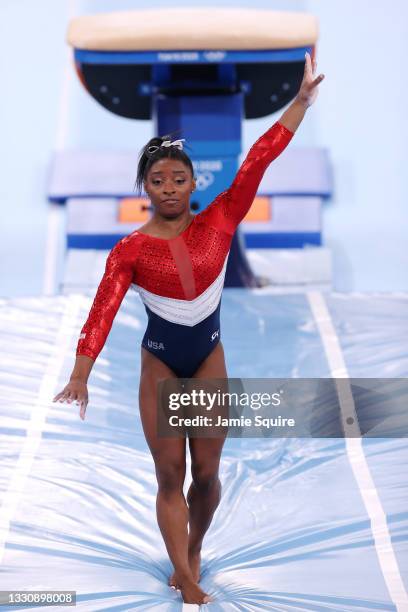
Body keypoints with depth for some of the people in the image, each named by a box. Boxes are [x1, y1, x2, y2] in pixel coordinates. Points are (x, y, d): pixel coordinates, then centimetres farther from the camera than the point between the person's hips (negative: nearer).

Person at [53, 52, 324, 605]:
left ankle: (192, 555, 36)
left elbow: (257, 160, -13)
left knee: (206, 473, 10)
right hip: (160, 367, -1)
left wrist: (303, 99, -16)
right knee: (170, 476, 5)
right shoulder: (130, 250, -12)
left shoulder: (218, 223, -8)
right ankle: (187, 580, 16)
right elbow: (103, 311, -20)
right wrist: (81, 376, -31)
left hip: (209, 361, 2)